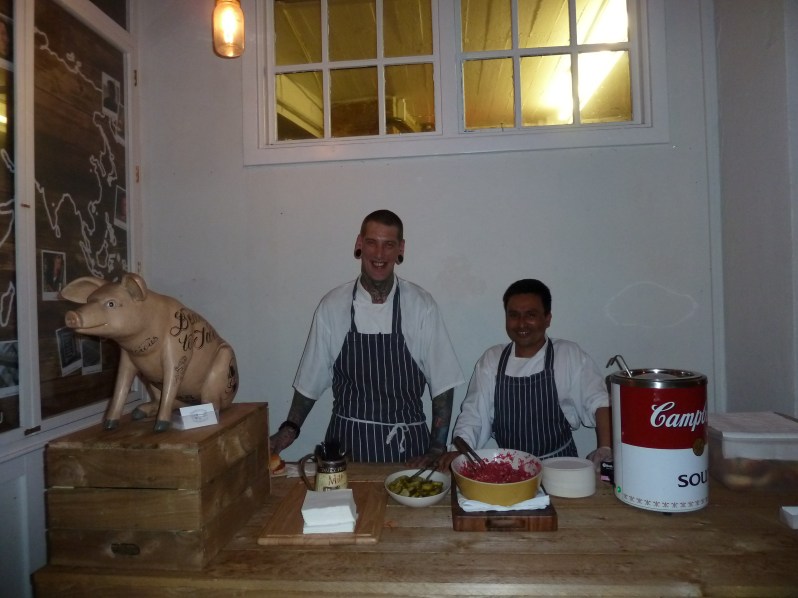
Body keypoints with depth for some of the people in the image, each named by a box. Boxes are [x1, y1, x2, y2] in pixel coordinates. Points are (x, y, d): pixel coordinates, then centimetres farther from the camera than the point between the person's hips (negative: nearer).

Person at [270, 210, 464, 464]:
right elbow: (311, 380, 5)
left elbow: (442, 383, -4)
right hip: (347, 442, 1)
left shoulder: (421, 305, -7)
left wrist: (437, 449, -7)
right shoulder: (332, 305, -4)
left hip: (406, 444, 0)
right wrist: (290, 427, -3)